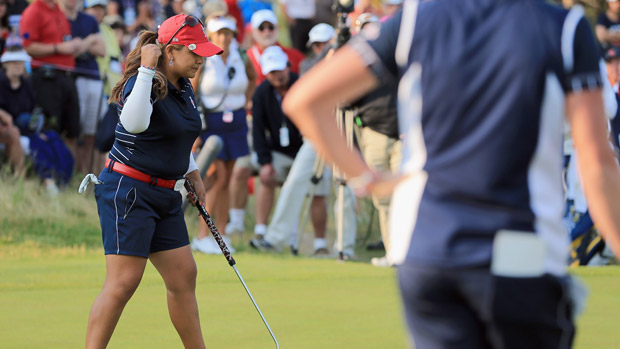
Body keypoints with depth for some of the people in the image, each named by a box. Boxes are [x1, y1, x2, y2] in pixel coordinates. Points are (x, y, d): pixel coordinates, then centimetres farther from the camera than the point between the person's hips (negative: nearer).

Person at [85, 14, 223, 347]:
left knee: (183, 276, 11)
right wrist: (147, 70, -35)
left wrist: (192, 172, 20)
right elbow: (135, 123, -38)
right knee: (123, 282, -14)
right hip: (128, 191, -9)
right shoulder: (145, 84, -16)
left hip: (165, 195, 9)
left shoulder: (184, 89, 11)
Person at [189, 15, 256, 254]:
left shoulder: (240, 59, 2)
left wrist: (246, 102, 13)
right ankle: (202, 236, -8)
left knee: (225, 180, 7)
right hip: (208, 124, -5)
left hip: (234, 125, 5)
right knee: (217, 176, -14)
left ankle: (221, 236, 12)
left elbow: (252, 77, 25)